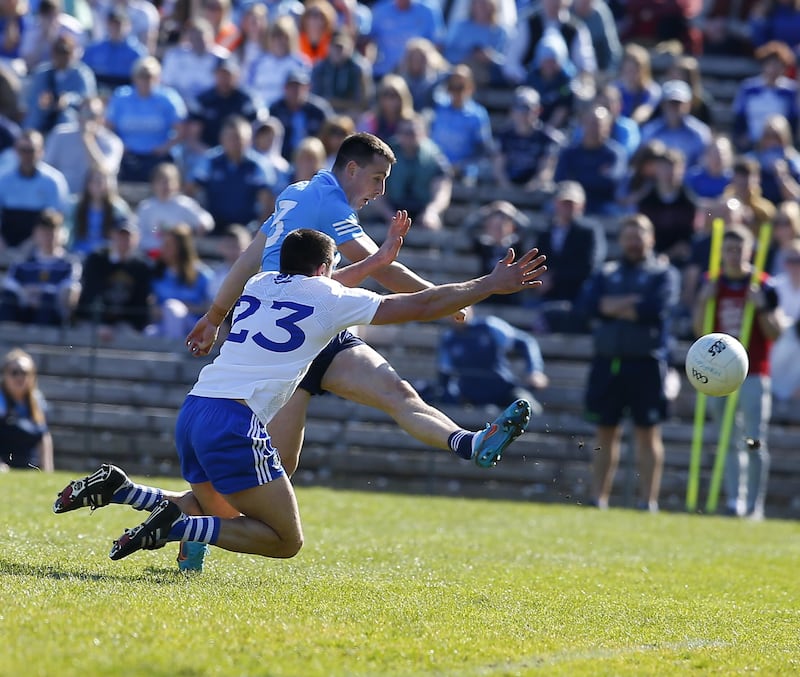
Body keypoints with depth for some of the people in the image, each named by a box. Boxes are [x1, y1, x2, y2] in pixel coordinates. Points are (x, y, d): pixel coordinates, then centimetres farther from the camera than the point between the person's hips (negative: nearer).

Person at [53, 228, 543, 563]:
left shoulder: (261, 284, 20)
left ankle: (116, 488, 10)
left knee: (219, 512, 30)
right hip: (236, 422, -8)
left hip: (195, 411, 8)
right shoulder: (331, 300, 2)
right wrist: (492, 285, 11)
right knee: (287, 541, -2)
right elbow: (419, 306, 3)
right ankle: (174, 524, -17)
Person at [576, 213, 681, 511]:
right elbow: (586, 303, -1)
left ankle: (648, 501, -2)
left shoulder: (663, 273, 5)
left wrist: (611, 307, -5)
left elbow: (657, 307, -13)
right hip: (607, 362, 4)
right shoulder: (606, 273, 16)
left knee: (648, 432, -3)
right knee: (606, 432, 7)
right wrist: (630, 303, -12)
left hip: (646, 364, -4)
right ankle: (598, 498, 11)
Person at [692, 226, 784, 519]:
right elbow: (700, 331, 8)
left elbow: (775, 332, -2)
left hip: (753, 374, -4)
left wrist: (762, 306, -16)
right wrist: (703, 302, -6)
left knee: (755, 444, -9)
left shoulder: (763, 285, -2)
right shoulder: (712, 284, 8)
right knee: (730, 442, 8)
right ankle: (734, 501, 12)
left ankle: (755, 505, -5)